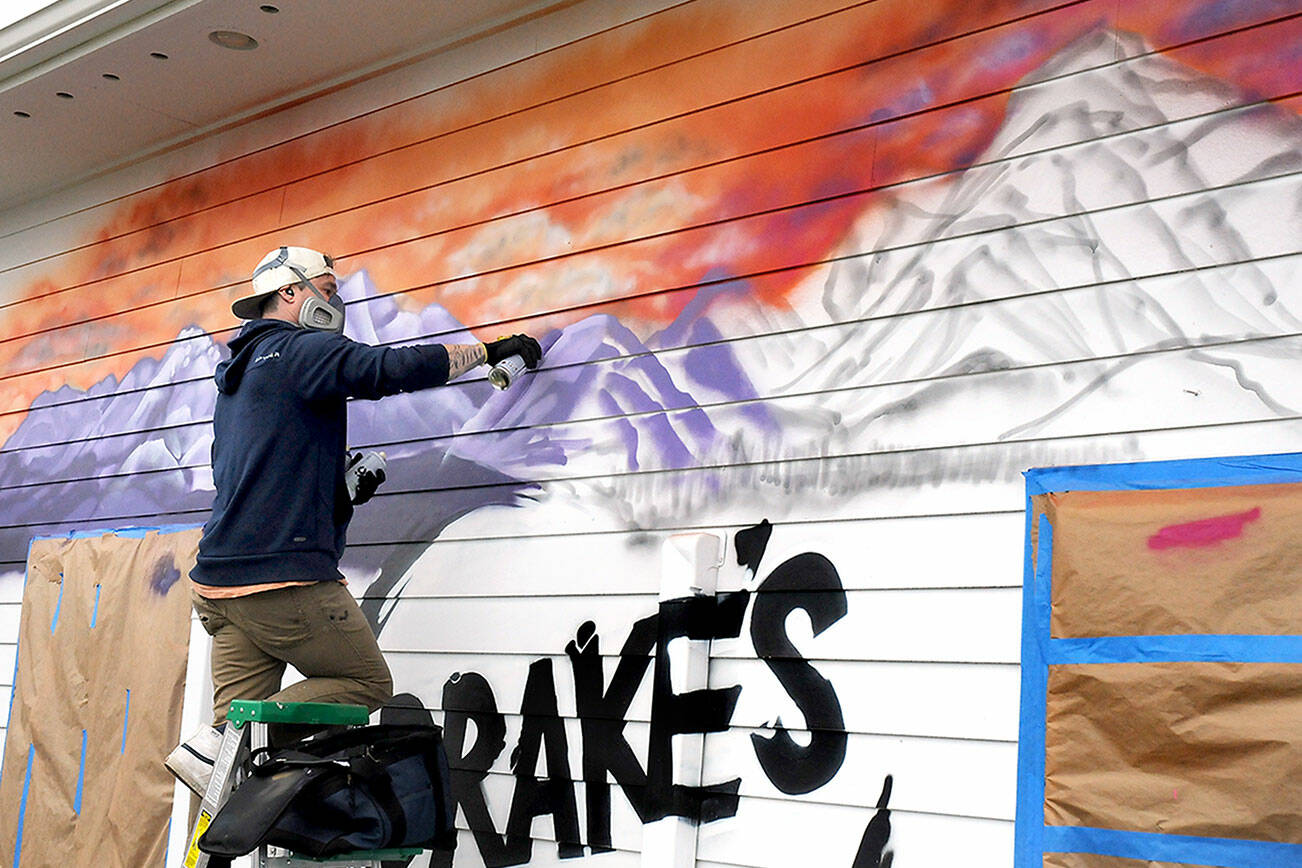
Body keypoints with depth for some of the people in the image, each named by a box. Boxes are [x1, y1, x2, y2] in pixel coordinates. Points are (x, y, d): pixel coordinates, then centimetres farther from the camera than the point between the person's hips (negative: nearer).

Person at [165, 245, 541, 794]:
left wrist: (343, 490, 18)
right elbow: (399, 367, -16)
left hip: (220, 583, 9)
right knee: (367, 684, 3)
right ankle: (220, 743, -12)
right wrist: (488, 351, -3)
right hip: (285, 578, -9)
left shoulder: (237, 375, 26)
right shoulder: (300, 349, -3)